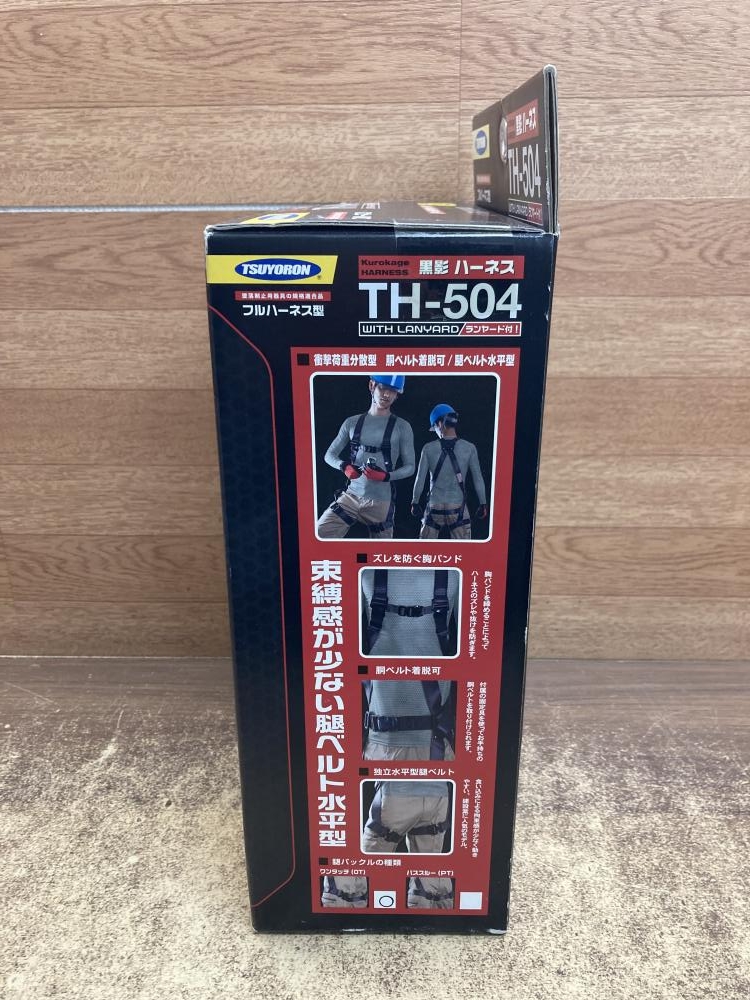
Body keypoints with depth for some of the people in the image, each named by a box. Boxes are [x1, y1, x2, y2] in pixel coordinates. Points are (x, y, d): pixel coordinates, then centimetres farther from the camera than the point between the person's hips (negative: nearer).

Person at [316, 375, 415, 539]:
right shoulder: (352, 422, 6)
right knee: (318, 535, -13)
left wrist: (387, 476, -19)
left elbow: (410, 467, 1)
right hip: (351, 496, 2)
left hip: (380, 502, -2)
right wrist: (344, 466, -12)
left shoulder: (402, 427, -1)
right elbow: (329, 455, 11)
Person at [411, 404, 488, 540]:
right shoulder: (469, 448, -4)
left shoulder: (429, 448, -5)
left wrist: (415, 503, 12)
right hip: (458, 508, 0)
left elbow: (420, 480, 0)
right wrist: (483, 504, 11)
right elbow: (478, 479, 0)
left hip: (434, 507, 1)